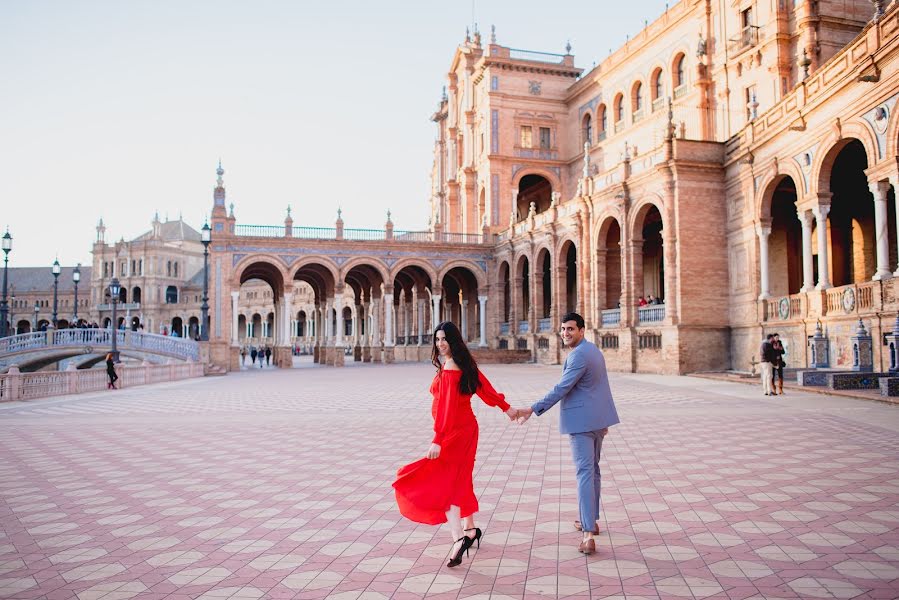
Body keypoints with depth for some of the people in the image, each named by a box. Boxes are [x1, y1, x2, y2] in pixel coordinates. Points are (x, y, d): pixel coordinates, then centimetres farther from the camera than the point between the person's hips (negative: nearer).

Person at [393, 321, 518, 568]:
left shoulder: (449, 370, -21)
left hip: (454, 432, -9)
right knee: (458, 479, 20)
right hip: (466, 428, 9)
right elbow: (485, 387, 15)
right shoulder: (465, 363, 5)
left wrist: (438, 440, -30)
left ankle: (458, 538, -16)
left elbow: (447, 406, -27)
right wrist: (506, 407, 26)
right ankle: (470, 529, 33)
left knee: (442, 483, -8)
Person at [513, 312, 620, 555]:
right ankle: (591, 520, 33)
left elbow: (562, 388, -23)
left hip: (581, 421, -10)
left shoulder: (579, 355, -17)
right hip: (598, 419, 10)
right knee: (593, 470, 19)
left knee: (585, 473, -10)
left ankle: (589, 535, -11)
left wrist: (533, 409, -23)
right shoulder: (594, 350, 15)